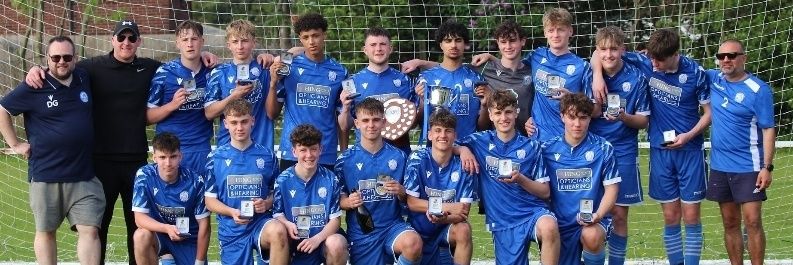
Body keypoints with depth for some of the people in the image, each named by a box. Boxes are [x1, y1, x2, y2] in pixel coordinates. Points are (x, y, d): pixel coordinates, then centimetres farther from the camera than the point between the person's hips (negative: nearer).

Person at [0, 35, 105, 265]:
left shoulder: (84, 79, 5)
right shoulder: (34, 88, -5)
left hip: (84, 176, 2)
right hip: (45, 175, -2)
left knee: (90, 230, -6)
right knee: (45, 232, 9)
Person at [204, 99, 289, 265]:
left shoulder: (267, 156, 4)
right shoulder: (216, 158, 2)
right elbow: (210, 199, 4)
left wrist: (267, 203, -12)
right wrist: (232, 212, -15)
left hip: (261, 222, -1)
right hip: (231, 229, 1)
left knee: (277, 231, -35)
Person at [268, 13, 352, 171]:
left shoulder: (338, 72, 6)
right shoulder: (288, 67, 2)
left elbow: (341, 121, 12)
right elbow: (272, 114, 3)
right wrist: (273, 83, -9)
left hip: (327, 156, 1)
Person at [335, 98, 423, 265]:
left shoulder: (398, 157, 3)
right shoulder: (345, 160, 1)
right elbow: (339, 200, 4)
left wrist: (401, 193, -12)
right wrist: (349, 202, -17)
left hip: (392, 225, 0)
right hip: (361, 231, 0)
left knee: (413, 243, -32)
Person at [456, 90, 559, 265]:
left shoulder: (531, 147, 3)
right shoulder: (481, 142, 6)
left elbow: (545, 192, 3)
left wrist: (520, 179, -15)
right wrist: (462, 150, -6)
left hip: (532, 211, -2)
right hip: (502, 221, 2)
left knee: (549, 227, -36)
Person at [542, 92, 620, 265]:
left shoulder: (603, 148, -1)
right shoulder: (548, 149, 3)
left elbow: (611, 188, -2)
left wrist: (598, 215, -18)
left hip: (594, 220, -3)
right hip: (560, 223, 3)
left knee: (591, 236, -35)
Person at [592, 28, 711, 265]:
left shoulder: (695, 73, -10)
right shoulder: (645, 63, -5)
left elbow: (709, 111, -2)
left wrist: (689, 135, -16)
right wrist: (597, 75, -17)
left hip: (690, 150, -2)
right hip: (660, 150, 2)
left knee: (691, 215, 0)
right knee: (670, 216, 7)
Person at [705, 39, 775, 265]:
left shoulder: (758, 90, -10)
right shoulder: (713, 79, 5)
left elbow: (768, 130, -9)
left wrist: (767, 167, -16)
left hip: (748, 167, -5)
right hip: (720, 166, 5)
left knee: (752, 221, -8)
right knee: (730, 223, 9)